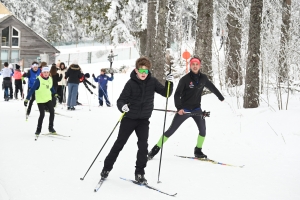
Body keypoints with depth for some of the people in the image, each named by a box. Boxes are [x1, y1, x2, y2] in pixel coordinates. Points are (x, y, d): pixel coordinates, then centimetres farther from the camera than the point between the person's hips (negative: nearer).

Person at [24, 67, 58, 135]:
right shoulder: (38, 80, -18)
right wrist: (27, 99, -23)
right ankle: (38, 129, 9)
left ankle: (51, 127, 13)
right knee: (42, 115, -7)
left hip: (48, 99, 6)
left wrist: (55, 94, 31)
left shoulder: (50, 79, 1)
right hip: (40, 100, -6)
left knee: (52, 112, -1)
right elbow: (32, 89, -19)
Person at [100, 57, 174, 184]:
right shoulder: (131, 83, -14)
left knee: (143, 145, -6)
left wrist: (169, 83, -20)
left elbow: (166, 93, -2)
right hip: (129, 118, -2)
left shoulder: (152, 82, -4)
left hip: (144, 120, 2)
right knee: (119, 144, 6)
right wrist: (122, 106, -37)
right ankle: (107, 168, 20)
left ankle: (140, 173, 6)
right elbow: (121, 100, -15)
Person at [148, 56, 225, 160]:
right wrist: (179, 108, -25)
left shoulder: (203, 78, 0)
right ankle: (156, 148, 6)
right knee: (171, 130, -2)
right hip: (184, 109, -4)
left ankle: (198, 151, 10)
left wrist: (221, 97, 30)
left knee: (203, 130, -8)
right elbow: (177, 94, -13)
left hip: (196, 109, 4)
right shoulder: (185, 79, -13)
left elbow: (212, 87, 19)